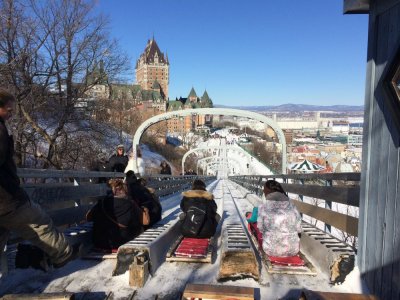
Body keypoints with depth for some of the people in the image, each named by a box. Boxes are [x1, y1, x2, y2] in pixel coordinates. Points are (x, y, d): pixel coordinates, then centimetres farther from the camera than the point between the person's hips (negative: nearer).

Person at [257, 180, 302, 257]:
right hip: (293, 250, 2)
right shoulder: (292, 206, -7)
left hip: (272, 250, -2)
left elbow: (261, 229, -3)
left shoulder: (263, 206, -13)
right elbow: (298, 229, -2)